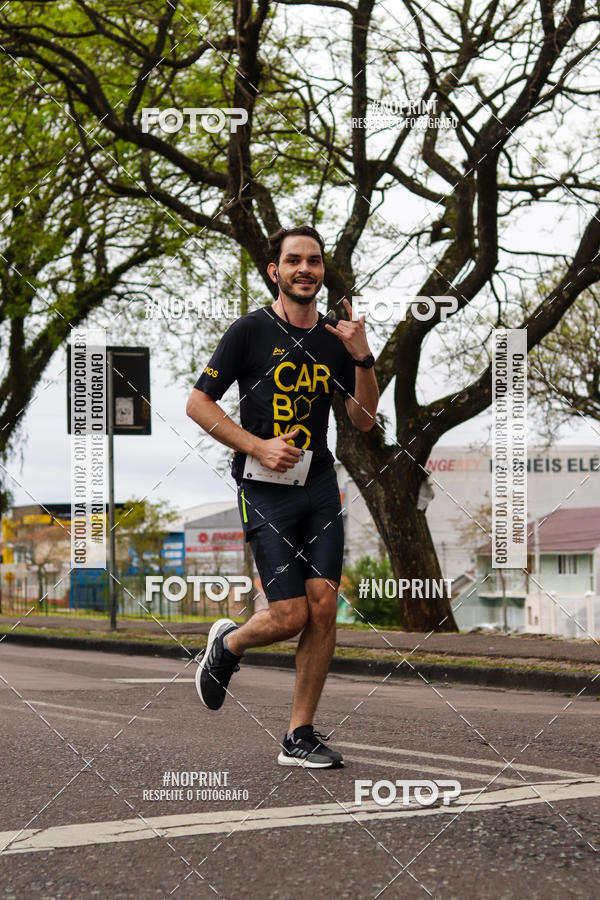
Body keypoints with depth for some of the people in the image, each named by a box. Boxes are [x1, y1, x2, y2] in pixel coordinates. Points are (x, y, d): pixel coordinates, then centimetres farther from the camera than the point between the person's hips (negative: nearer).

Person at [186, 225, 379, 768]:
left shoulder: (335, 338, 10)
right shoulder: (250, 331, -4)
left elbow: (364, 420, 12)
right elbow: (198, 403, -3)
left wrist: (362, 358, -3)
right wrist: (257, 446, -13)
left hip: (320, 486, 4)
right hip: (265, 490, -4)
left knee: (323, 606, -5)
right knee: (289, 616, -10)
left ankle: (300, 736, 6)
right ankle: (227, 644, 25)